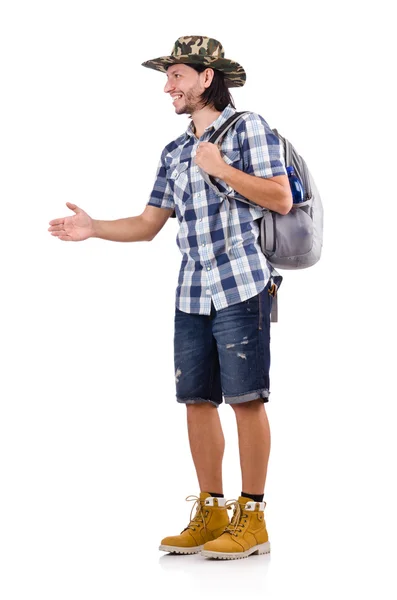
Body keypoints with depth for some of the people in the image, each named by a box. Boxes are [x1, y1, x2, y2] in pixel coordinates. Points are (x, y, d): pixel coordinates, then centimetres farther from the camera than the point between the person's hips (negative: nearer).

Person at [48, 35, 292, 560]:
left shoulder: (248, 127, 0)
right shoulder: (175, 153, 19)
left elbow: (282, 198, -8)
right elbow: (148, 224, 17)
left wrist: (221, 169, -14)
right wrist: (93, 228, 3)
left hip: (242, 285, -7)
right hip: (192, 294, 7)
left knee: (246, 398, -4)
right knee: (197, 398, 6)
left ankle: (252, 519, 2)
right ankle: (210, 513, 15)